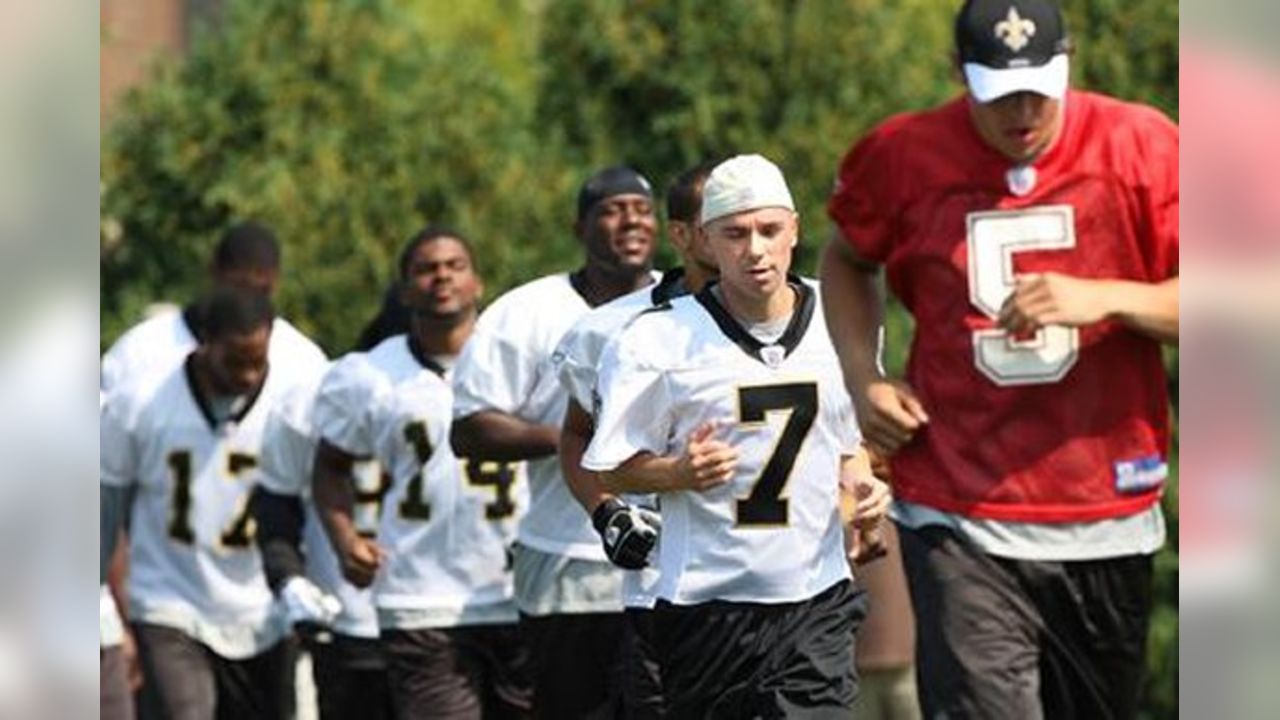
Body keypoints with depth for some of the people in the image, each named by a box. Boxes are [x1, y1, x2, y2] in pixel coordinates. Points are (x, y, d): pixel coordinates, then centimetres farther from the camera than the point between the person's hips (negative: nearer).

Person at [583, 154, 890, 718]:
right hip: (706, 601, -2)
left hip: (817, 599, 2)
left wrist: (860, 485, 0)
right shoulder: (659, 339, -6)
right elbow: (613, 469, -3)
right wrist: (681, 473, -22)